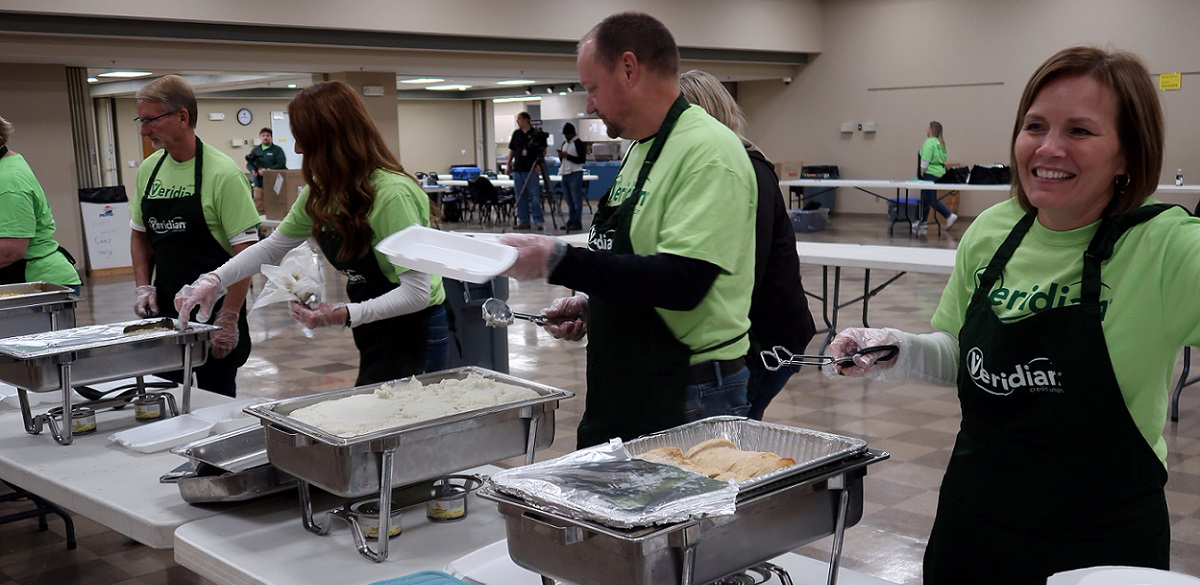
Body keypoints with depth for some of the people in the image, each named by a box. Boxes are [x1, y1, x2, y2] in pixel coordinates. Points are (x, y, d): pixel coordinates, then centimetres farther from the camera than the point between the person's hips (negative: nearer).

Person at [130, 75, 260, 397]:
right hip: (164, 310, 6)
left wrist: (229, 319, -18)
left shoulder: (223, 173, -14)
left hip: (214, 311, -6)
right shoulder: (148, 170, 6)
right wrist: (144, 287, 5)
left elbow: (246, 253, -15)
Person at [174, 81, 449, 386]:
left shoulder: (392, 193, -24)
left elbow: (417, 292, -26)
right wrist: (215, 280, 2)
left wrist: (343, 316, -33)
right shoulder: (322, 192, 3)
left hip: (415, 337, -8)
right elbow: (273, 246, 15)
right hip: (376, 338, 8)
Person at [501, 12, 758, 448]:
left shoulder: (708, 151, -18)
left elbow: (682, 282, -28)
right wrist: (591, 305, 6)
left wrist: (558, 261, -27)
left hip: (688, 402, -9)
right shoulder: (641, 149, 12)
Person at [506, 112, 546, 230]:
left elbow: (543, 151, 0)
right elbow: (512, 150, 17)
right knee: (520, 197, 6)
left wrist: (539, 163, -12)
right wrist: (508, 165, 12)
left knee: (534, 196, -7)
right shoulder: (516, 133, 11)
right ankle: (523, 222, 12)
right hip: (517, 169, 5)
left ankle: (538, 221, -4)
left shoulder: (537, 134, -2)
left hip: (531, 170, -5)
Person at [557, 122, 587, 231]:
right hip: (565, 173, 8)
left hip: (575, 174, -8)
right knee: (569, 200, 9)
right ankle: (571, 220, 14)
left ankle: (577, 221, -6)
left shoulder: (578, 143, -6)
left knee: (576, 199, -7)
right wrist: (561, 156, 2)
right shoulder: (564, 143, 18)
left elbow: (582, 160, -13)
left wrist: (568, 156, -15)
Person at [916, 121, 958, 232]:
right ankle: (923, 222, 23)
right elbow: (944, 158, 17)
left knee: (931, 200, -9)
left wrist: (922, 173, -15)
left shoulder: (930, 142, -14)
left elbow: (925, 160, -19)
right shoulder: (941, 143, 13)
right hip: (939, 172, 10)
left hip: (930, 173, -10)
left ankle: (950, 216, -16)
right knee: (925, 198, 17)